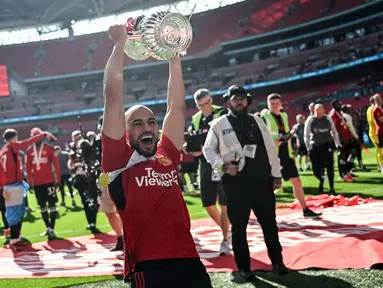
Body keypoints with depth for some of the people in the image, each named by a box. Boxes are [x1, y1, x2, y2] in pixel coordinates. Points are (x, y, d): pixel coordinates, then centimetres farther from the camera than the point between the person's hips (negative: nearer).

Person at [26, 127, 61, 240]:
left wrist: (57, 179, -5)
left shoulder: (49, 148, -2)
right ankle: (47, 228, 21)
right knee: (42, 206, 10)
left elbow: (56, 164, -2)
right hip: (37, 183, 4)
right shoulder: (29, 151, 7)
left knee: (52, 205, -3)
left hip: (49, 181, -4)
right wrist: (30, 182, 6)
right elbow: (28, 167, 9)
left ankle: (52, 229, -2)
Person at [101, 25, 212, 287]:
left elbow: (177, 106, 18)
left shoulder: (167, 157, 14)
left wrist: (174, 55, 18)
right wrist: (120, 42, 5)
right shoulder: (119, 160, 3)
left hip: (190, 260, 5)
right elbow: (113, 97, 0)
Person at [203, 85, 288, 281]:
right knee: (238, 226, 4)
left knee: (269, 223, 9)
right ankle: (243, 267, 16)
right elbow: (208, 149, 3)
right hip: (236, 183, -3)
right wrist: (222, 165, -13)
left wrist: (276, 174, 9)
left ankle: (277, 262, 23)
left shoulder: (257, 121, 11)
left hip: (262, 180, 3)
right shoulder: (219, 124, 0)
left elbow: (270, 148, 12)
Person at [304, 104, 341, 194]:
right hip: (315, 146, 0)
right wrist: (308, 148, -5)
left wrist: (337, 144, 6)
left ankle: (331, 188, 2)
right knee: (316, 169, 0)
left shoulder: (328, 119, 1)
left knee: (329, 166, -7)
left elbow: (334, 131, 11)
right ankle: (321, 180, 34)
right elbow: (306, 135, 1)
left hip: (327, 145, 0)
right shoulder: (310, 120, -3)